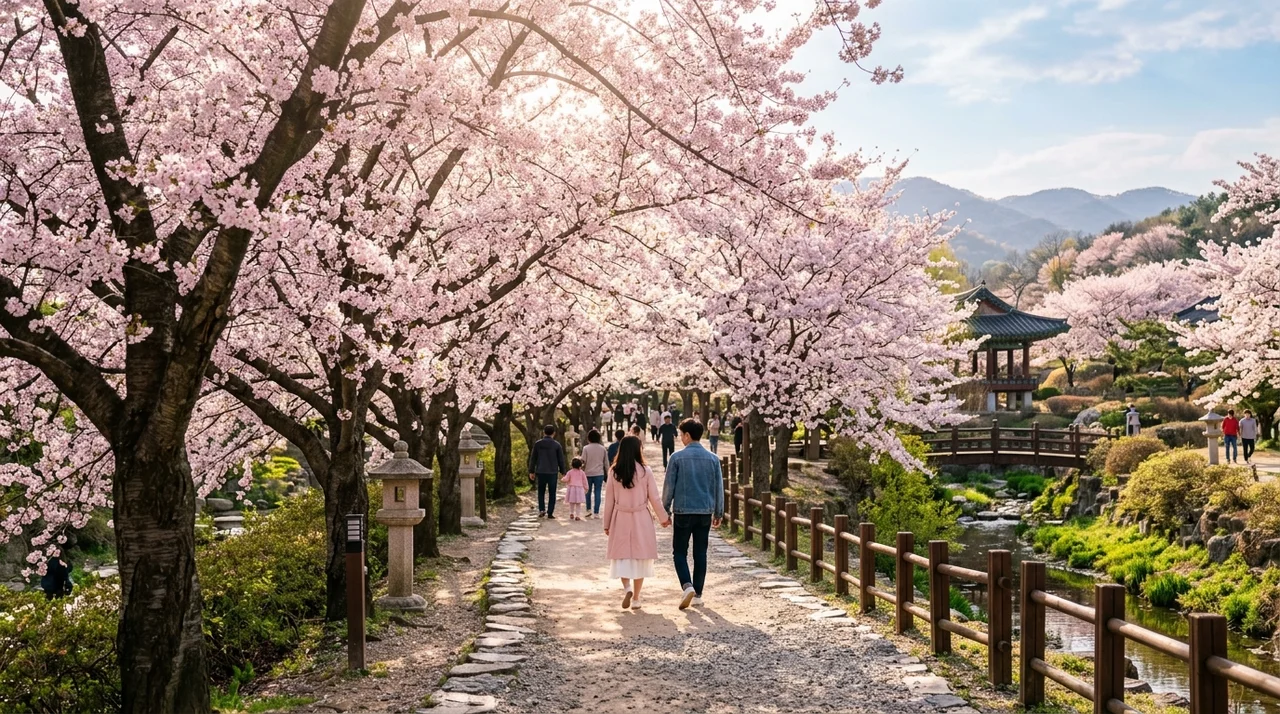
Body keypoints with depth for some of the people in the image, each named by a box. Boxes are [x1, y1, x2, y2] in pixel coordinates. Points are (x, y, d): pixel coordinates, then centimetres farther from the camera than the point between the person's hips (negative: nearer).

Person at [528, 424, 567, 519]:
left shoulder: (537, 443, 0)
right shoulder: (557, 445, -4)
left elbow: (533, 458, 3)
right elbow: (561, 460, 0)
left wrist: (531, 471, 11)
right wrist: (562, 471, 11)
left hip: (540, 472, 1)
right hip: (553, 472, -1)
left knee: (541, 492, 17)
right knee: (552, 493, 7)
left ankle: (541, 509, 2)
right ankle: (550, 514, 3)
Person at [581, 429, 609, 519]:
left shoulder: (586, 448, -6)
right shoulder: (603, 448, 2)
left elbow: (583, 461, -6)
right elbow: (606, 462, 5)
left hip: (588, 473, -1)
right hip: (599, 474, 1)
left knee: (588, 492, 15)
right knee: (598, 493, 2)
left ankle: (588, 509, 12)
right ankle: (596, 512, 1)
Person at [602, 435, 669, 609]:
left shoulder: (614, 472, -3)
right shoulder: (645, 471, -8)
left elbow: (609, 499, 2)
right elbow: (654, 498, -2)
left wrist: (607, 524, 12)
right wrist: (663, 518, 12)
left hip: (620, 519, 1)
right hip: (641, 519, -1)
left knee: (622, 556, 9)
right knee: (640, 557, 8)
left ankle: (627, 587, -15)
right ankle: (636, 599, 11)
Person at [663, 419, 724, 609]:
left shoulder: (677, 457, -7)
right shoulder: (713, 458, 3)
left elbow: (669, 486, -4)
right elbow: (719, 487, 7)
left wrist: (665, 511, 6)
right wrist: (719, 513, 15)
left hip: (683, 512, -3)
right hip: (705, 513, 3)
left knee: (680, 552, 7)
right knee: (700, 553, 10)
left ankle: (687, 586, -14)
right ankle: (697, 594, 12)